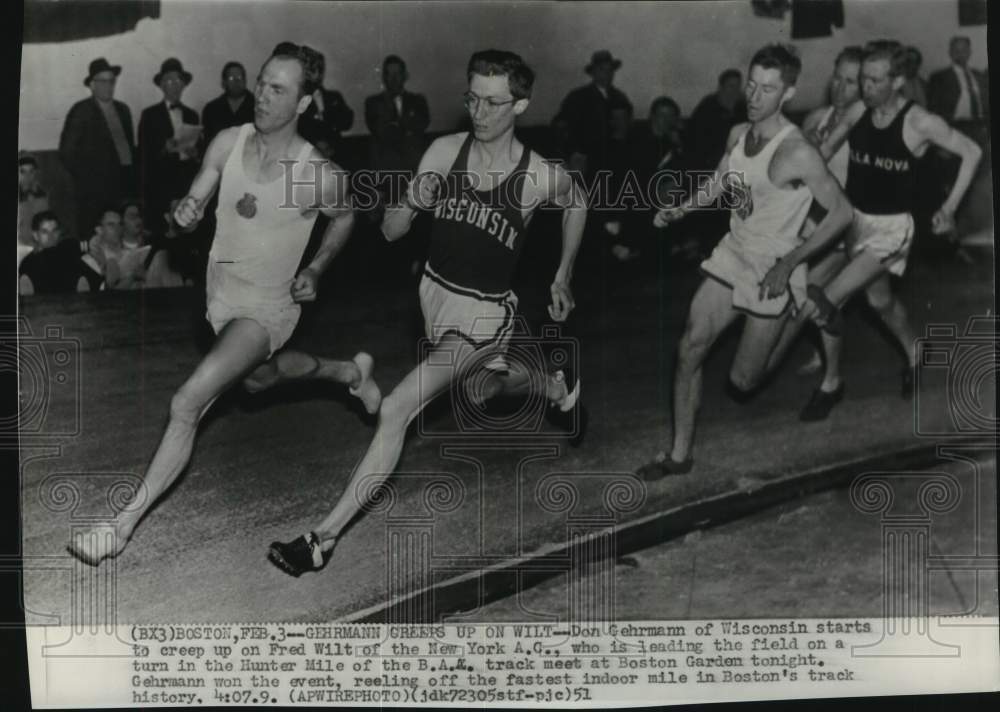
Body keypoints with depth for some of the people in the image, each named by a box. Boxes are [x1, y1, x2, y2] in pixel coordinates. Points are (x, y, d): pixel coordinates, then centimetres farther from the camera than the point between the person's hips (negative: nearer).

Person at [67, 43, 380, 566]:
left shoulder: (319, 175, -22)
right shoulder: (228, 143, -11)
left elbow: (344, 217, 1)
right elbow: (195, 203, -3)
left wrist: (315, 270, -9)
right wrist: (184, 214, -27)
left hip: (267, 306, -7)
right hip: (220, 291, 7)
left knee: (186, 404, -20)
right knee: (258, 378, 33)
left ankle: (125, 524, -7)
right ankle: (348, 372, 59)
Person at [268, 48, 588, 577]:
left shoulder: (538, 177, -16)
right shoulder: (444, 152, -9)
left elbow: (577, 203, 8)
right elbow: (391, 231, -6)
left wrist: (562, 278, 12)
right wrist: (412, 198, -28)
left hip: (485, 313, -6)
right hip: (434, 293, 6)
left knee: (395, 409, -19)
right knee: (482, 388, 30)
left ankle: (325, 537, -11)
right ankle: (554, 385, 63)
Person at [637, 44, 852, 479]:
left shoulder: (796, 153, -23)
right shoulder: (737, 135, 0)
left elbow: (841, 212, -17)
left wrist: (790, 262, -22)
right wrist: (680, 210, -1)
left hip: (772, 270, -6)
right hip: (733, 255, 6)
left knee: (742, 384, 3)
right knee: (690, 348, -4)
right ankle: (680, 454, 7)